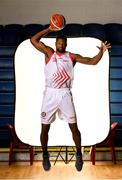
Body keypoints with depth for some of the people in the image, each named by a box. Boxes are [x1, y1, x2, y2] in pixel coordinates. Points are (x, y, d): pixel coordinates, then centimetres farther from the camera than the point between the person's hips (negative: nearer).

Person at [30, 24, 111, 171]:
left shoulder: (72, 57, 9)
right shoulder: (49, 53, 8)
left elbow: (92, 61, 3)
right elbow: (33, 40, 0)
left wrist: (101, 51, -14)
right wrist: (49, 30, -4)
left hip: (65, 94, 0)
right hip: (50, 94, 0)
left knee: (74, 127, 2)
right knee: (45, 128, 4)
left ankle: (79, 154, 21)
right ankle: (45, 155, 24)